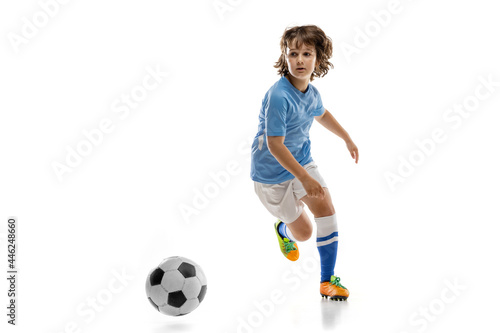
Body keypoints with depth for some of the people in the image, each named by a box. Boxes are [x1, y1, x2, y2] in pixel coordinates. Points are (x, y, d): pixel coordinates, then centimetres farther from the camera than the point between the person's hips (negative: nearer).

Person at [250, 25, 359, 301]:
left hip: (302, 161, 6)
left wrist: (347, 139, 26)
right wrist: (305, 178, -31)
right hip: (272, 172, -6)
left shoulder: (311, 92, -6)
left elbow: (321, 114, 19)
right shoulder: (278, 96, -30)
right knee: (303, 232, 5)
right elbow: (274, 145, -29)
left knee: (326, 208, -10)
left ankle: (328, 280, 4)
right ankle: (283, 229, 45)